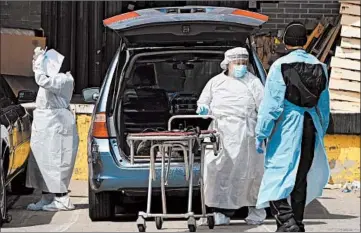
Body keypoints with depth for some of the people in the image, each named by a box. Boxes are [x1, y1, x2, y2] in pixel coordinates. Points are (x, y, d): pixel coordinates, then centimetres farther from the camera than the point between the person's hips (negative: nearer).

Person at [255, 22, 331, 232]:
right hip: (311, 128, 6)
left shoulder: (280, 66, -10)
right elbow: (324, 106, 13)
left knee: (276, 176, -5)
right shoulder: (320, 67, 8)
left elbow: (271, 105, -12)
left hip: (286, 130, -6)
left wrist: (261, 134, -7)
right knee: (301, 178, 16)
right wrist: (321, 133, 22)